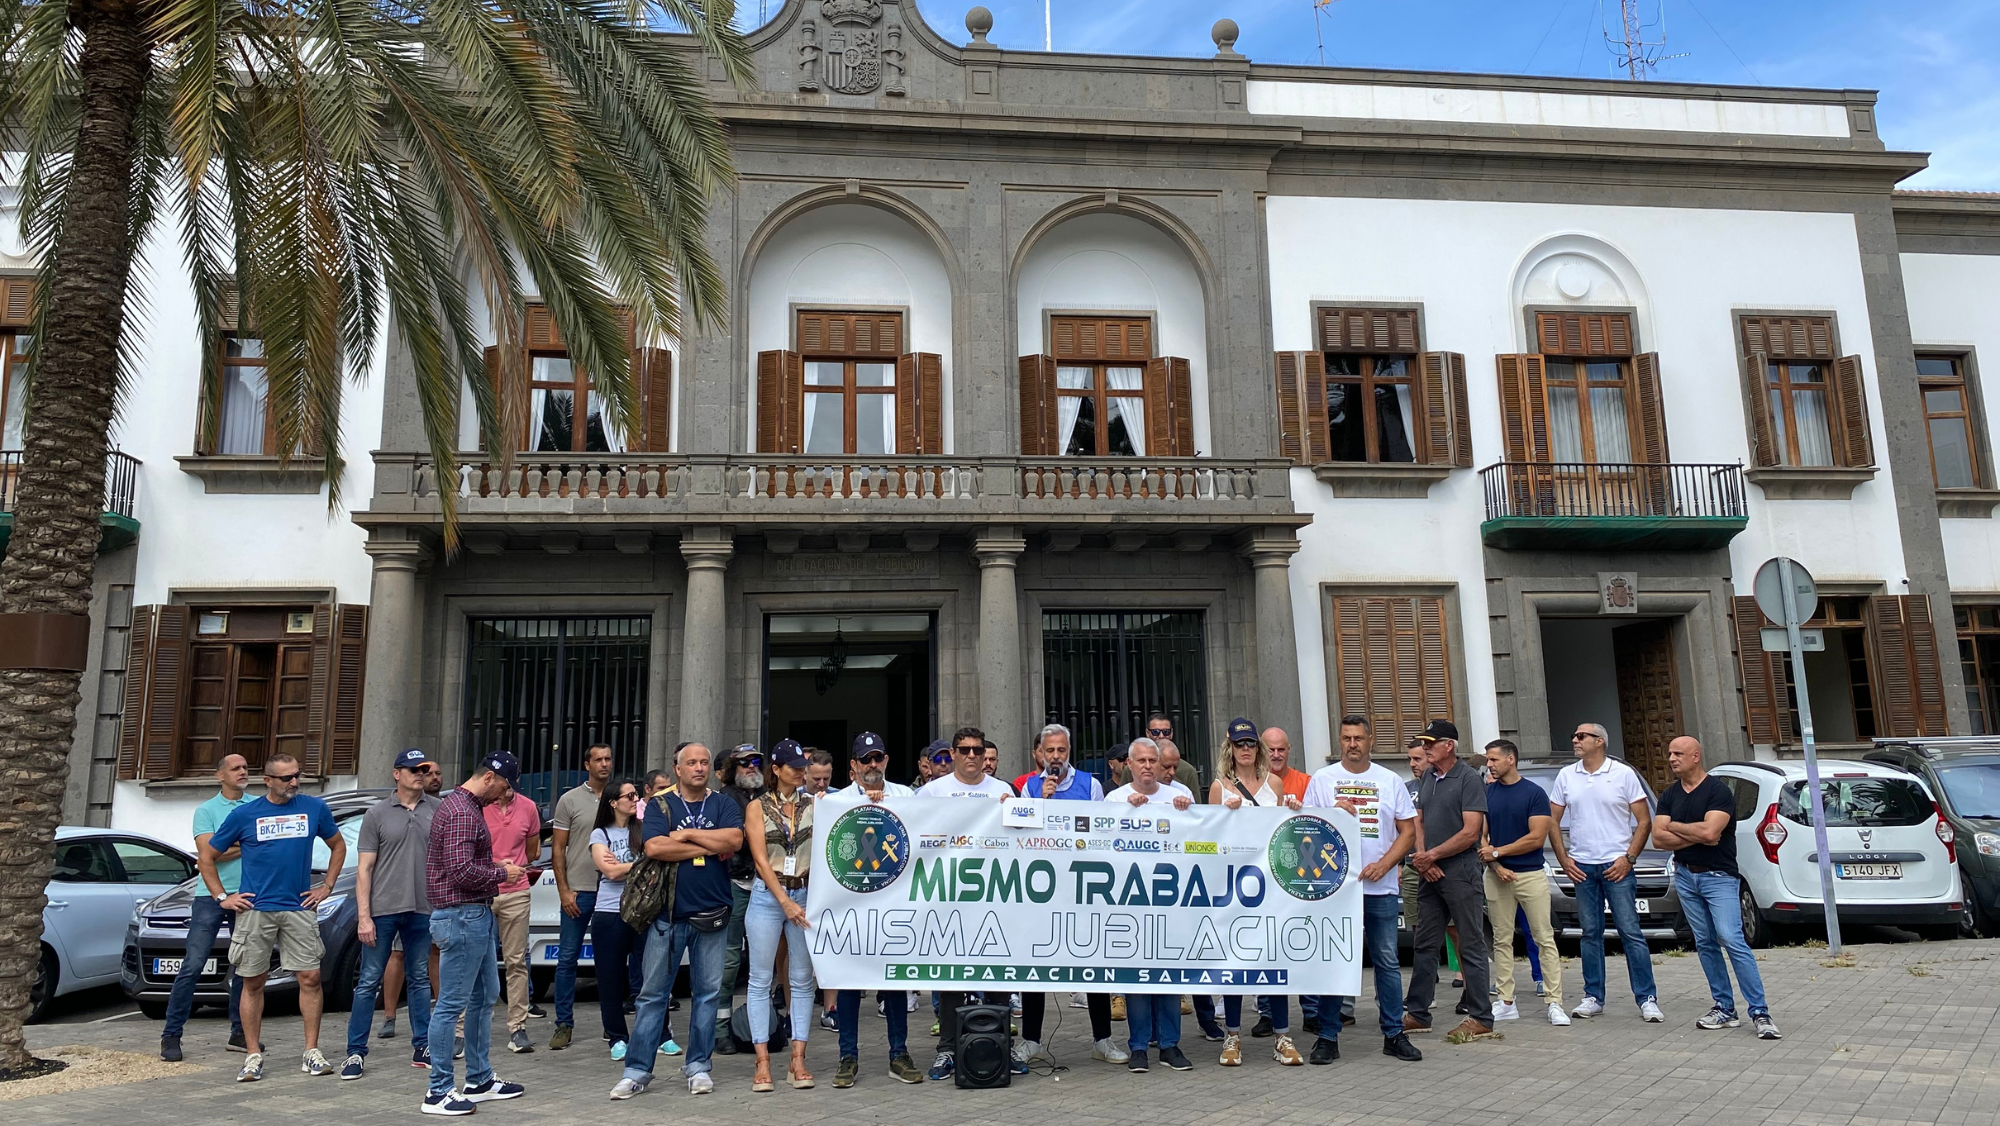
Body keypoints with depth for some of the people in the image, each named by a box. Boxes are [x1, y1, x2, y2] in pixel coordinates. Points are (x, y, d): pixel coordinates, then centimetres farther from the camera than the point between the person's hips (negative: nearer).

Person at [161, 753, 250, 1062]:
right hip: (211, 896, -3)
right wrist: (248, 845, -8)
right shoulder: (206, 810, 2)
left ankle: (239, 1033, 15)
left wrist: (226, 845, -10)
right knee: (192, 966, -6)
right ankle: (171, 1035, 3)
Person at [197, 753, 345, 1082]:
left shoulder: (314, 808, 4)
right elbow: (207, 857, 9)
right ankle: (254, 1056, 14)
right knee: (253, 982, 4)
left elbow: (338, 845, 18)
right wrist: (221, 898, 2)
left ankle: (312, 1053, 5)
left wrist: (326, 886, 9)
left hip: (299, 908, 1)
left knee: (310, 977, -3)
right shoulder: (244, 814, 0)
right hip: (255, 910, -1)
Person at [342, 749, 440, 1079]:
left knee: (420, 980, 11)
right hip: (383, 910, -2)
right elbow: (364, 868, -2)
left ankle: (422, 1047, 20)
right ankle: (356, 1052, 11)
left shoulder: (437, 809, 5)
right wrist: (364, 915, -8)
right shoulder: (378, 813, 0)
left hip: (422, 910, 2)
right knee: (369, 981, 3)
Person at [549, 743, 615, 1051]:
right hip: (578, 892, -2)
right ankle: (564, 1025, 9)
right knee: (567, 958, 1)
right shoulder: (570, 800, 2)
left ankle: (613, 1023, 17)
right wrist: (564, 891, -5)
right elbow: (558, 849, 2)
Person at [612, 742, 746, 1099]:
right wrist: (709, 847, -10)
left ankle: (698, 1066, 19)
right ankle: (637, 1070, 11)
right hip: (667, 913, -1)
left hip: (712, 915, 2)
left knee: (707, 992, 8)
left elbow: (734, 841, -11)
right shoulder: (659, 805, 3)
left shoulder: (723, 805, 7)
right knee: (653, 994, 3)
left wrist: (687, 835, -11)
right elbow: (655, 847, -14)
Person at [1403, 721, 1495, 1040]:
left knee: (1471, 946, 0)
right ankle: (1417, 1013, 18)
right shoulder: (1426, 777, 13)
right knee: (1425, 944, 11)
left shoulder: (1468, 778, -9)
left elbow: (1470, 832, -14)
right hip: (1429, 872, 7)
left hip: (1460, 872, -7)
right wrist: (1422, 858, -2)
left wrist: (1432, 855, -12)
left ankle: (1481, 1018, 8)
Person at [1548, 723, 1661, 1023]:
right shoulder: (1566, 776, 8)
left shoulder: (1624, 774, -1)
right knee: (1591, 933, 8)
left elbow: (1644, 821, -1)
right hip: (1582, 867, 3)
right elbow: (1552, 821, 12)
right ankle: (1593, 997, 14)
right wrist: (1563, 859, 3)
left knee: (1630, 932, -3)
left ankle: (1647, 999, 3)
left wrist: (1629, 858, -9)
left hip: (1617, 865, -3)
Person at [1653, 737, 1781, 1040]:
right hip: (1685, 876, 6)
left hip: (1718, 877, -6)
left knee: (1732, 940, -14)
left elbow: (1710, 831, -23)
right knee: (1705, 944, 8)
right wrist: (1696, 836, -11)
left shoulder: (1718, 791, -9)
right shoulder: (1669, 795, 8)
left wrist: (1674, 826, -8)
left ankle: (1760, 1013, -9)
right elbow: (1658, 838, 0)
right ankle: (1724, 1009, 15)